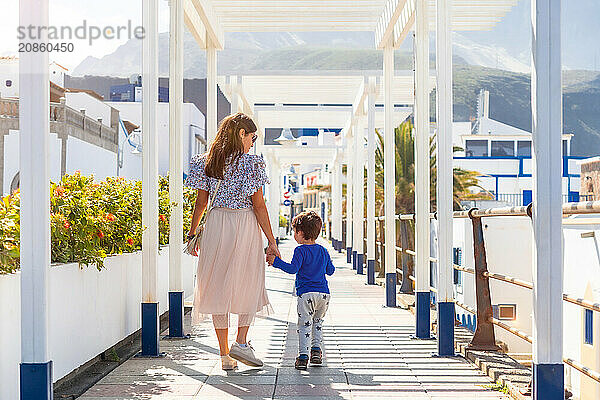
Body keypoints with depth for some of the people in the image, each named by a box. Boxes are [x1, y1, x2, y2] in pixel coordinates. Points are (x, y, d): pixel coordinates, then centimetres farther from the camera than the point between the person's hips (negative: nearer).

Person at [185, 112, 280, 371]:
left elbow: (200, 202, 7)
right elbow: (258, 205, -8)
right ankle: (241, 342, 1)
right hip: (245, 225, -4)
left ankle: (225, 354, 10)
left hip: (215, 225, 4)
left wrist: (192, 234, 17)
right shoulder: (251, 163, -7)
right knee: (249, 285, 14)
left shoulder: (207, 163, 5)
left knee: (218, 288, 8)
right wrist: (271, 241, -4)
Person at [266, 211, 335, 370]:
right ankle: (316, 349, 15)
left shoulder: (301, 250, -6)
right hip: (324, 293, 6)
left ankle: (303, 355, -9)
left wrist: (276, 261, -12)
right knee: (318, 322, 22)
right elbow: (330, 270, 20)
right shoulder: (323, 251, 13)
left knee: (304, 324, -3)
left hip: (306, 293, -6)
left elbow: (293, 268, -17)